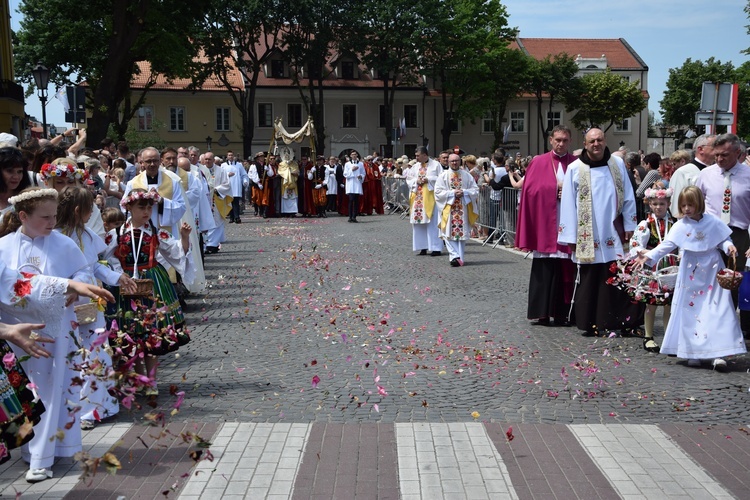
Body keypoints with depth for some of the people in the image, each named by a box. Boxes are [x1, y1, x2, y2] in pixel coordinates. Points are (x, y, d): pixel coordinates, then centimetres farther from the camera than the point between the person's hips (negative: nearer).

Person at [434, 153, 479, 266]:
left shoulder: (467, 175, 7)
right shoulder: (443, 176, 2)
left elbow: (476, 190, 6)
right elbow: (438, 192, -4)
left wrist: (464, 192, -12)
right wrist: (452, 193, -14)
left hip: (463, 209, 2)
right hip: (448, 209, -1)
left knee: (462, 233, 1)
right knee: (449, 233, -10)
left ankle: (459, 258, 6)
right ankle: (455, 256, -13)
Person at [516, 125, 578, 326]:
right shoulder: (538, 163, 5)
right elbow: (530, 190, -1)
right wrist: (555, 188, -7)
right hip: (545, 224, -1)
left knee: (567, 269, 2)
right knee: (544, 270, 0)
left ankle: (562, 313, 10)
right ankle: (542, 312, 6)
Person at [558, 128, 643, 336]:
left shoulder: (617, 164, 6)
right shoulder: (575, 169, 1)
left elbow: (628, 197, 9)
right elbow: (568, 204, -1)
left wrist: (629, 226, 4)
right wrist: (570, 237, -4)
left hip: (614, 234, 1)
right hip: (588, 236, -1)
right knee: (590, 280, 3)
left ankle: (624, 320, 10)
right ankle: (591, 323, 11)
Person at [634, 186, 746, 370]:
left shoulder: (713, 222, -3)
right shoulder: (680, 226, -4)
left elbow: (723, 239, 6)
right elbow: (667, 245, -11)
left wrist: (729, 246, -17)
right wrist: (650, 255, -24)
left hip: (713, 273, -1)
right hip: (691, 275, 1)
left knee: (718, 312, -4)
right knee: (691, 312, 4)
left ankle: (718, 353, -3)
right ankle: (693, 352, 13)